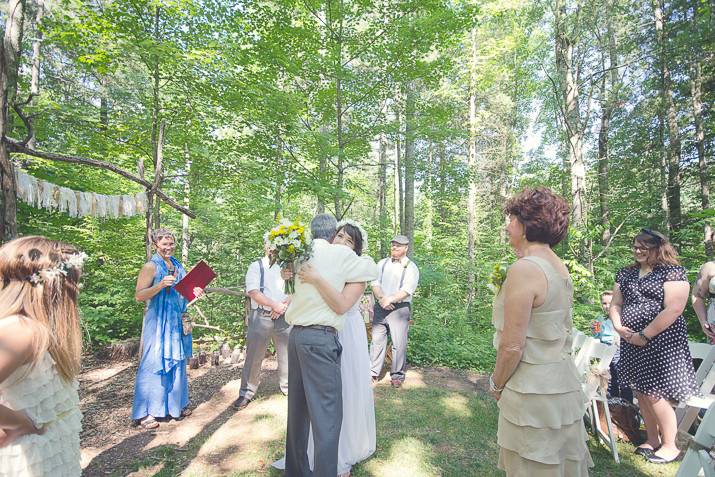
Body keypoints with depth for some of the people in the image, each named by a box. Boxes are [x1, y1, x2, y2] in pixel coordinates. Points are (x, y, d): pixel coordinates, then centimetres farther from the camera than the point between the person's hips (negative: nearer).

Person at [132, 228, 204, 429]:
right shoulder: (151, 266, -8)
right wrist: (160, 285, -25)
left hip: (177, 322, 7)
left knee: (176, 361, 13)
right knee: (153, 363, -1)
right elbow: (139, 295, -13)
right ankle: (144, 412, 10)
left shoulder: (178, 266, 11)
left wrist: (194, 292, 2)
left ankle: (176, 404, 27)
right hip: (158, 322, -6)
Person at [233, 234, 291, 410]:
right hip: (261, 317, -3)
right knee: (254, 356, 2)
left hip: (284, 317, 3)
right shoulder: (256, 267, 3)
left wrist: (285, 305, -13)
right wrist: (274, 305, -16)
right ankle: (246, 392, 17)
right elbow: (253, 292, -9)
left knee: (287, 354, 9)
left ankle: (288, 387, 27)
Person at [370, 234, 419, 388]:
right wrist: (381, 298, -13)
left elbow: (407, 290, -10)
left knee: (399, 343, 0)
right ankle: (373, 373, 14)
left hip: (400, 308, -3)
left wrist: (390, 299, -18)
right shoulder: (382, 263, 12)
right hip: (380, 306, 3)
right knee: (377, 340, 4)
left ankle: (397, 375, 14)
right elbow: (375, 283, 4)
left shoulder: (411, 267, 1)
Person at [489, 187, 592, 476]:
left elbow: (512, 345, -20)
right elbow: (555, 330, 12)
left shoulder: (523, 269, -22)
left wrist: (496, 385, -6)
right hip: (564, 383, 9)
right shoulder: (559, 266, 5)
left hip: (533, 389, -8)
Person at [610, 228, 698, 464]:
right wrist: (618, 327, -5)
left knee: (655, 395, 0)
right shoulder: (625, 273, 11)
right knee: (641, 393, 14)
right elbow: (616, 304, 13)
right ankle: (652, 439, 31)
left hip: (660, 342, -6)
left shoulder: (672, 272, -8)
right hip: (631, 343, 6)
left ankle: (669, 445, 20)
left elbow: (674, 309, -17)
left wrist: (644, 335, -16)